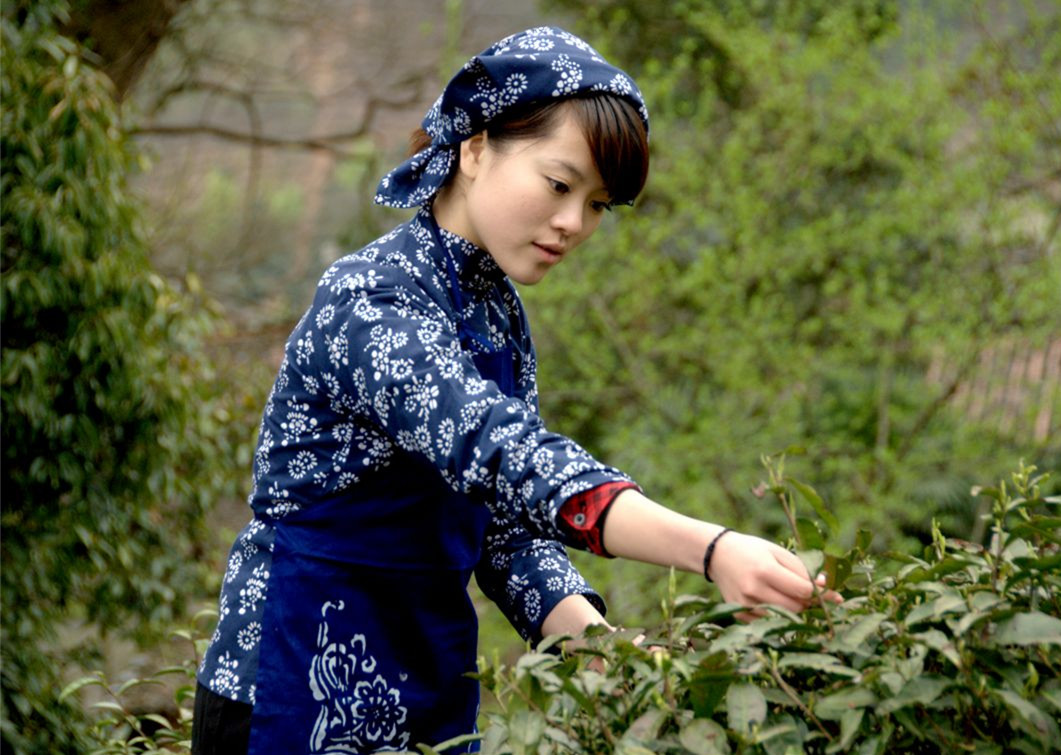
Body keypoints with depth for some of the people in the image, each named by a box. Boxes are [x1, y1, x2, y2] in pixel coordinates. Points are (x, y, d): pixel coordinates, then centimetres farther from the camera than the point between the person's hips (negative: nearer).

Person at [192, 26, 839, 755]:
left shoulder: (498, 312, 6)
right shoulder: (372, 304, -21)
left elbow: (506, 522, 5)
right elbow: (500, 453, -36)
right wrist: (711, 551, -48)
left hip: (432, 693, 8)